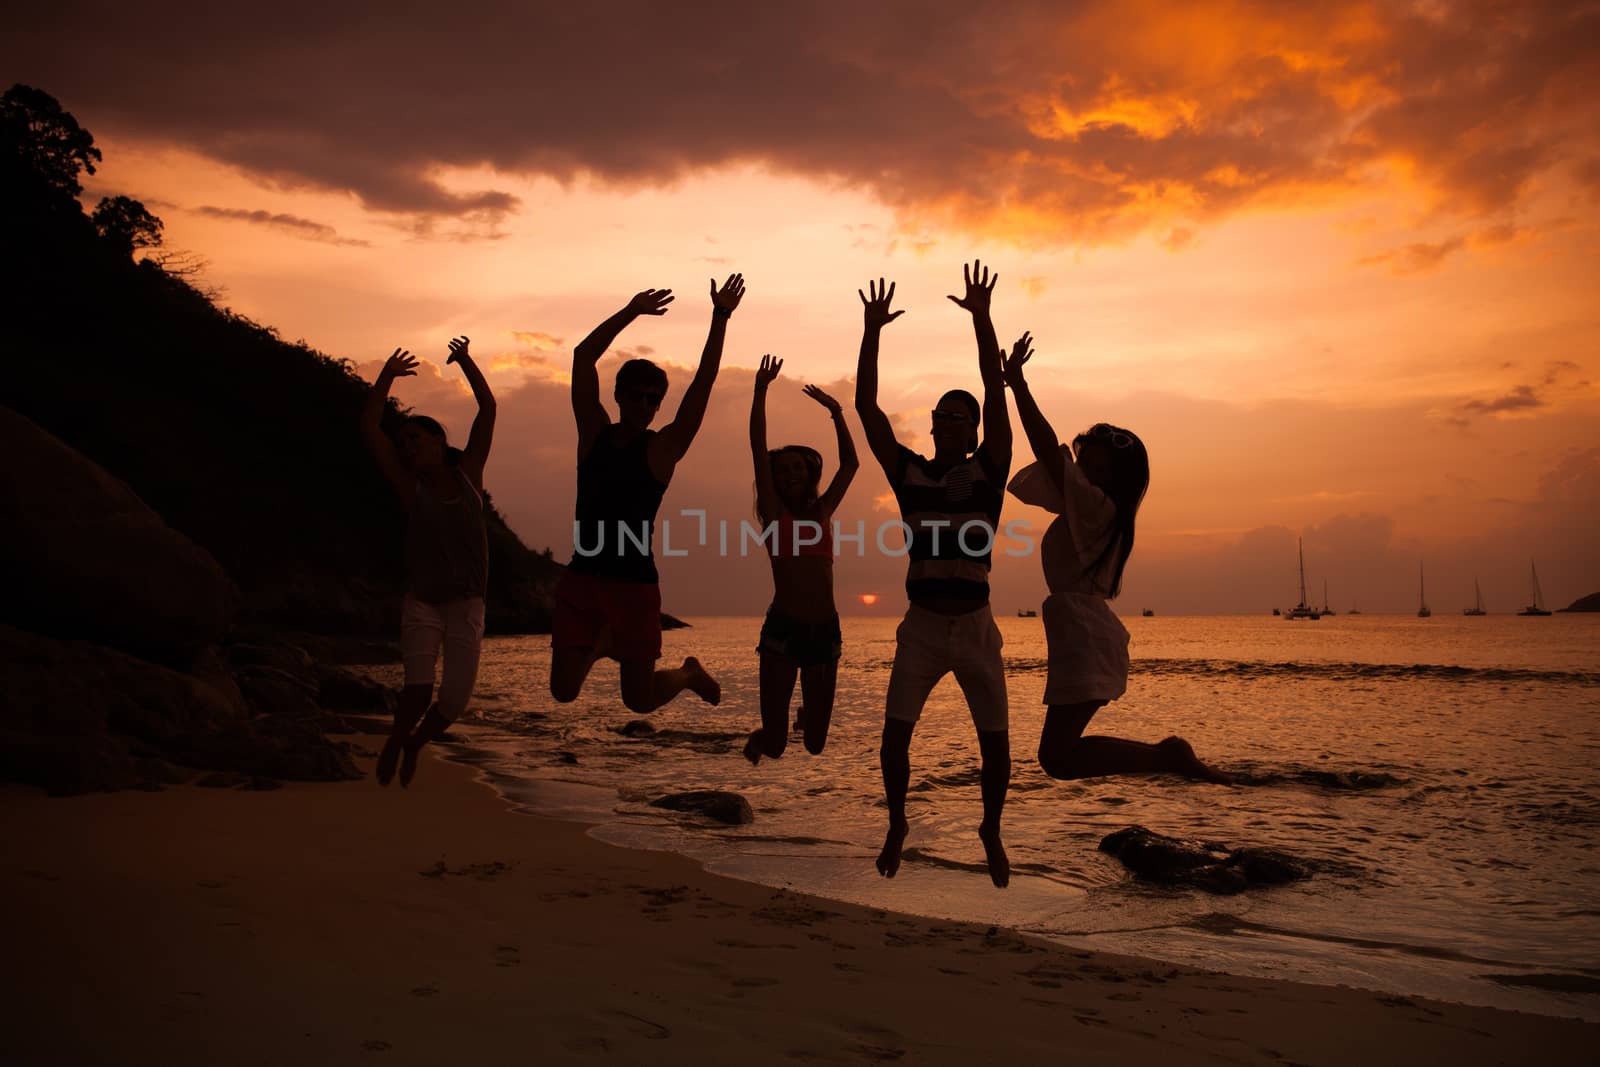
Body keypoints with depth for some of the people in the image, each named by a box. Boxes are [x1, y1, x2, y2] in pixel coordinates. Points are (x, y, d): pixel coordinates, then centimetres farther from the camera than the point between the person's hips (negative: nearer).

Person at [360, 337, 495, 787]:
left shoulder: (468, 473, 5)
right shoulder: (410, 486, 2)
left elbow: (488, 407, 2)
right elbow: (369, 428, -4)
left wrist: (465, 361, 0)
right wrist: (387, 376, -4)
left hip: (466, 605, 1)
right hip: (422, 603, -1)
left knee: (455, 700, -8)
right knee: (418, 690, -20)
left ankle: (414, 743, 24)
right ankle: (393, 742, 12)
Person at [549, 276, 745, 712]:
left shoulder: (663, 447, 1)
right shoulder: (594, 435, 8)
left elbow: (702, 383, -5)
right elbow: (583, 357, 4)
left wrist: (720, 318, -8)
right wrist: (631, 312, 2)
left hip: (635, 583, -2)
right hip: (581, 577, 3)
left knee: (640, 699, 2)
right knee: (564, 691, 1)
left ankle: (688, 672, 35)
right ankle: (602, 643, 33)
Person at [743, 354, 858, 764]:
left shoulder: (822, 512, 14)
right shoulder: (773, 512, 4)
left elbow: (850, 463, 19)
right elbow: (759, 451, -3)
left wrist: (836, 412, 18)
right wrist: (760, 392, -6)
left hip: (825, 630, 4)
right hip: (783, 627, -4)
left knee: (816, 742, 7)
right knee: (773, 739, -4)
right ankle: (756, 746, 32)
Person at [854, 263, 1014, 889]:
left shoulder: (987, 472, 1)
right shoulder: (909, 473, 6)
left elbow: (996, 396, -9)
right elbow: (866, 407, 1)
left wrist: (982, 319, -16)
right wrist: (872, 332, -5)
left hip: (975, 628, -1)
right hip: (921, 628, 1)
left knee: (995, 742, 3)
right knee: (894, 734, -6)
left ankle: (991, 830, 27)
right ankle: (897, 824, 19)